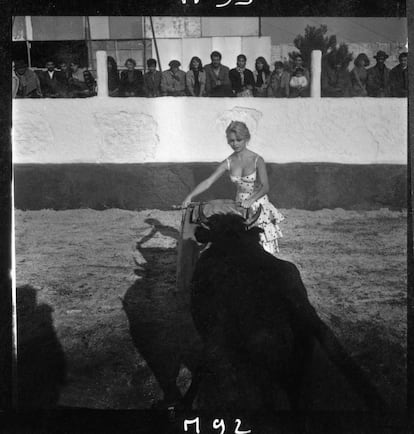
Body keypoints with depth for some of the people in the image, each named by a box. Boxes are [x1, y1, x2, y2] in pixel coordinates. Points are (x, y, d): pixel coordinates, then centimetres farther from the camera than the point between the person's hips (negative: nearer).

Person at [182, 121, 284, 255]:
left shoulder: (257, 160, -14)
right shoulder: (228, 162, -4)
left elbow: (265, 187, -18)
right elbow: (208, 182, -8)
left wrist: (251, 200, -35)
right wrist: (190, 196, -20)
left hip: (259, 205, -3)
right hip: (240, 206, 3)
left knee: (262, 248, -1)